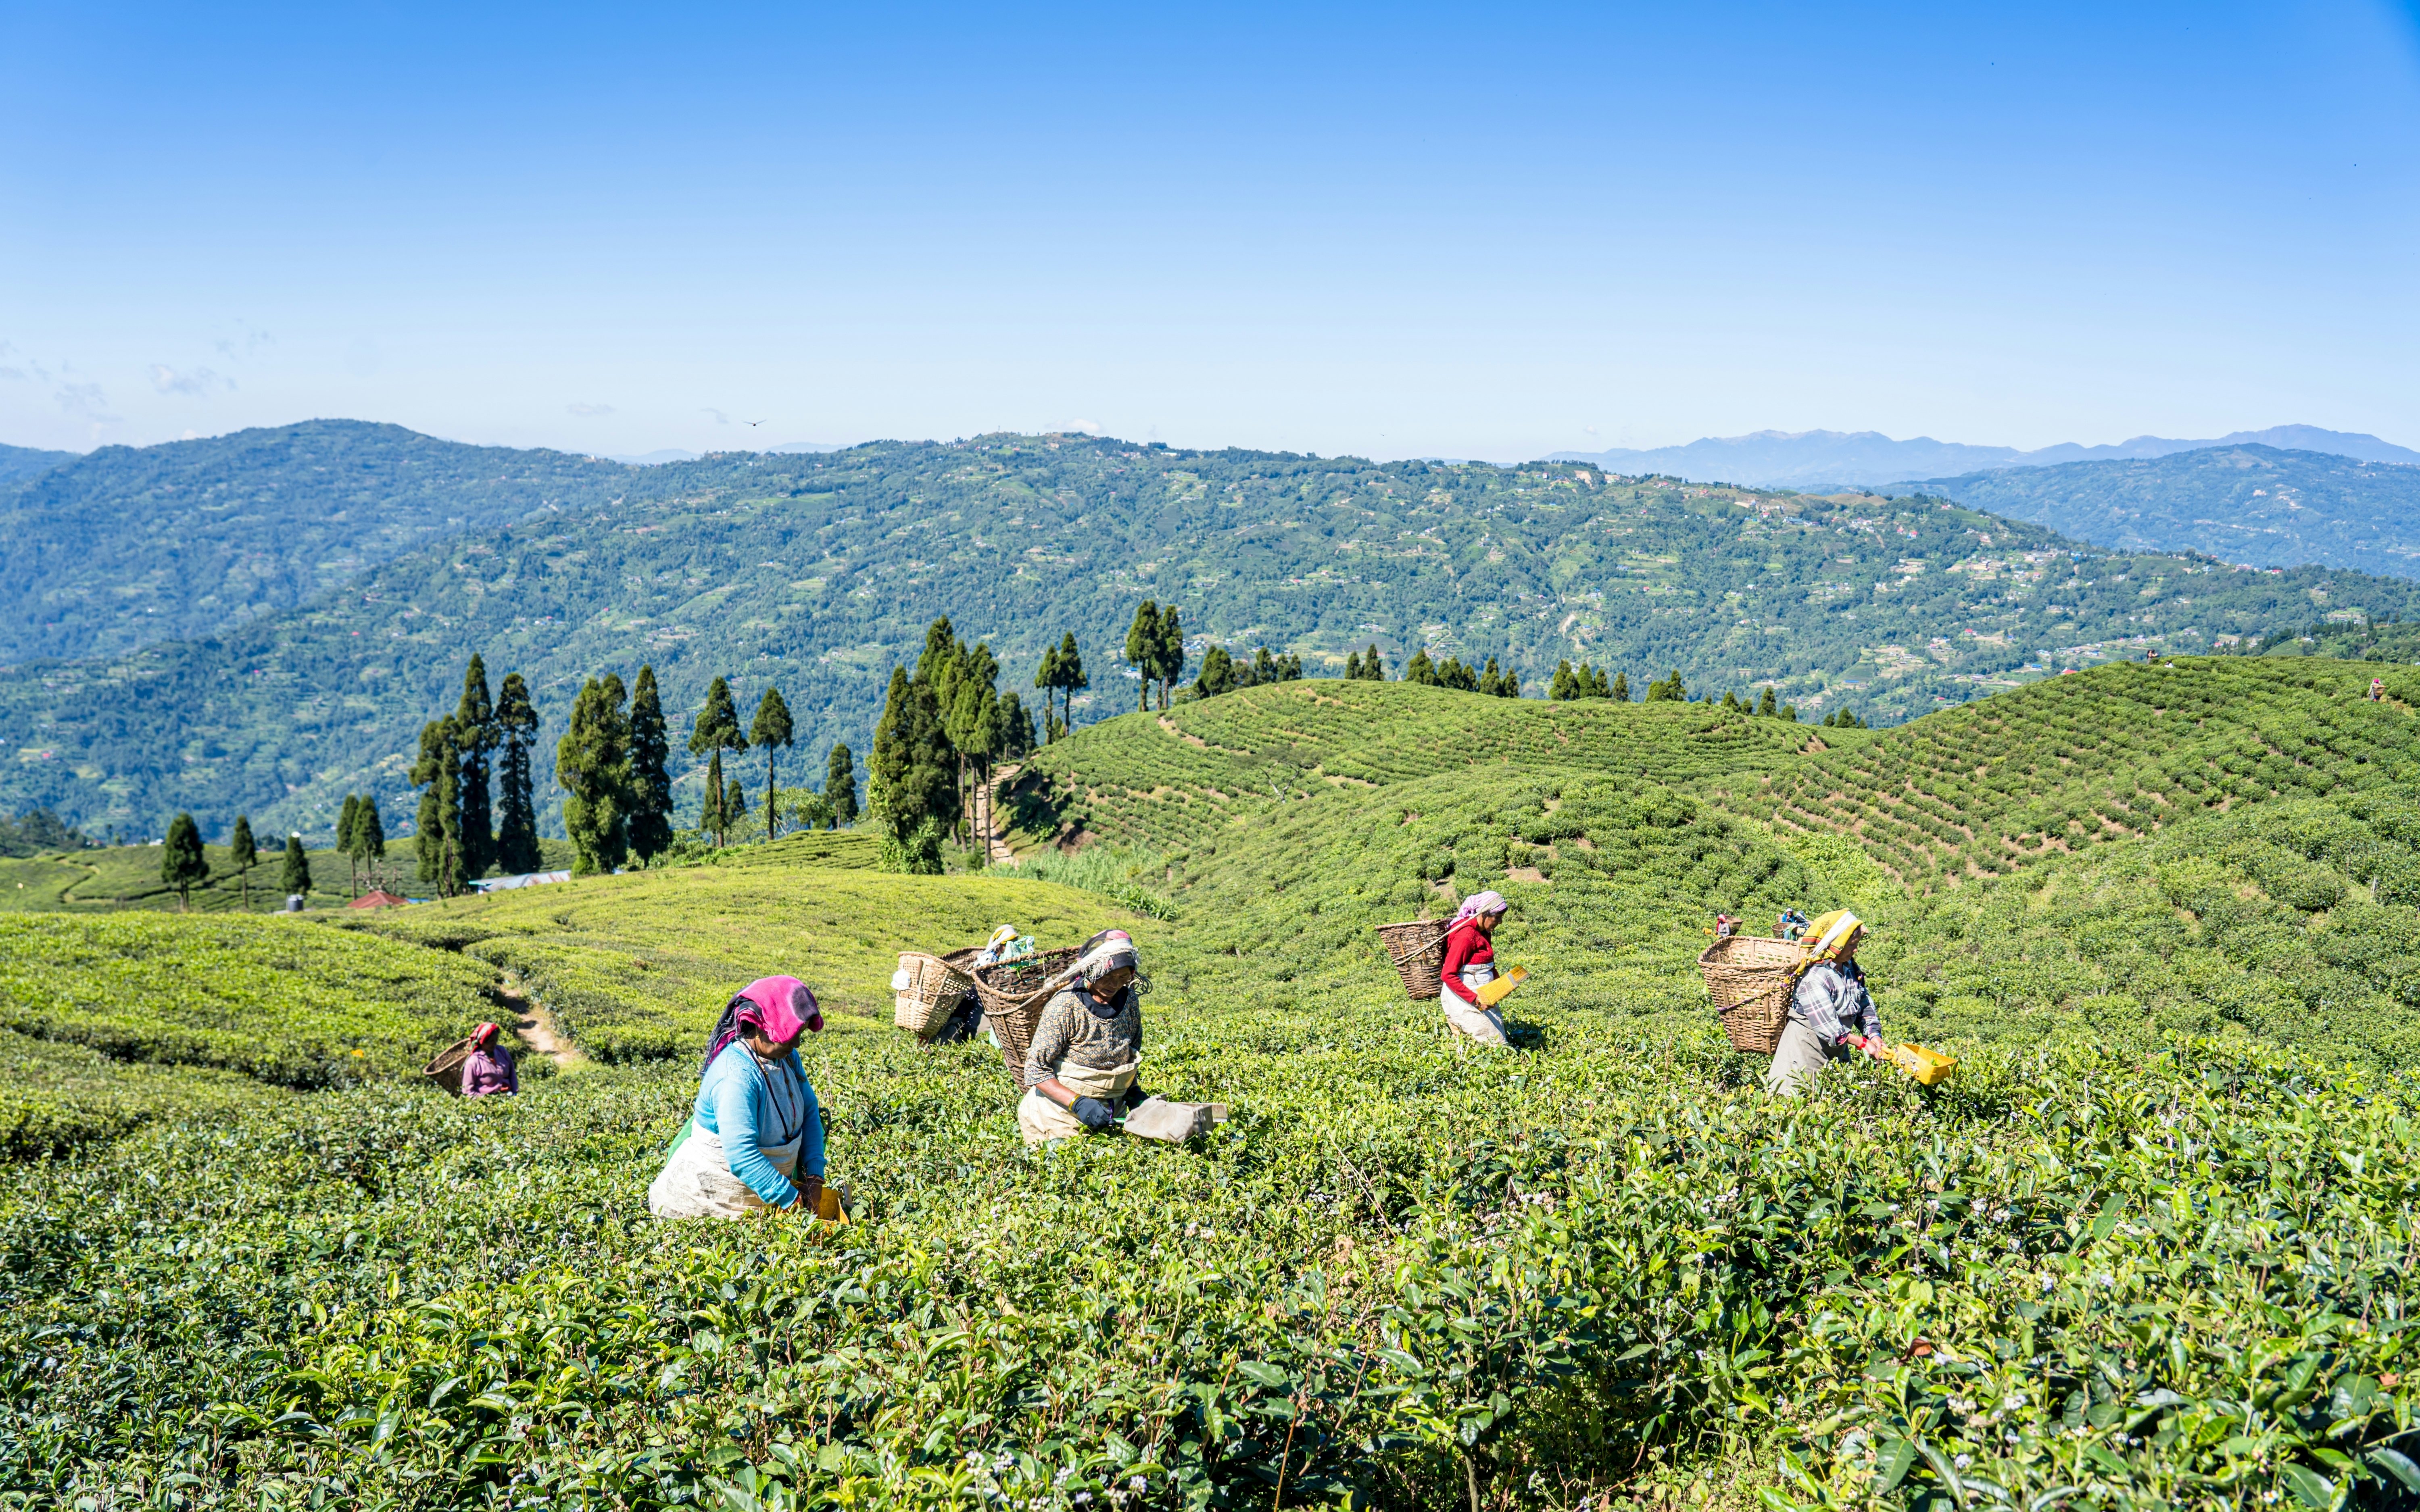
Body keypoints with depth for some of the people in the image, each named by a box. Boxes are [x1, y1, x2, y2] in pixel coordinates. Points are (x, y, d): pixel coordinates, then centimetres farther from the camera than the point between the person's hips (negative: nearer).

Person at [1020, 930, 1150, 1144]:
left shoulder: (1130, 1000, -3)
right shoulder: (1066, 1006, -21)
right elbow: (1036, 1070, -20)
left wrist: (1133, 1092, -1)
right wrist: (1078, 1103, -31)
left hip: (1105, 1117, 5)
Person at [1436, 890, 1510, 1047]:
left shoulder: (1484, 932, 9)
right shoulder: (1466, 935, -20)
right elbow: (1448, 975, -22)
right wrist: (1475, 1000, -24)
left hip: (1479, 995, 10)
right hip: (1463, 998, -10)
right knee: (1495, 1045, -10)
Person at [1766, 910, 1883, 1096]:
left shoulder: (1851, 969, 3)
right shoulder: (1814, 979, -24)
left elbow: (1865, 1005, 5)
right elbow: (1827, 1028, -25)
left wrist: (1873, 1034, -12)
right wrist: (1862, 1043, -22)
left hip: (1837, 1052, 8)